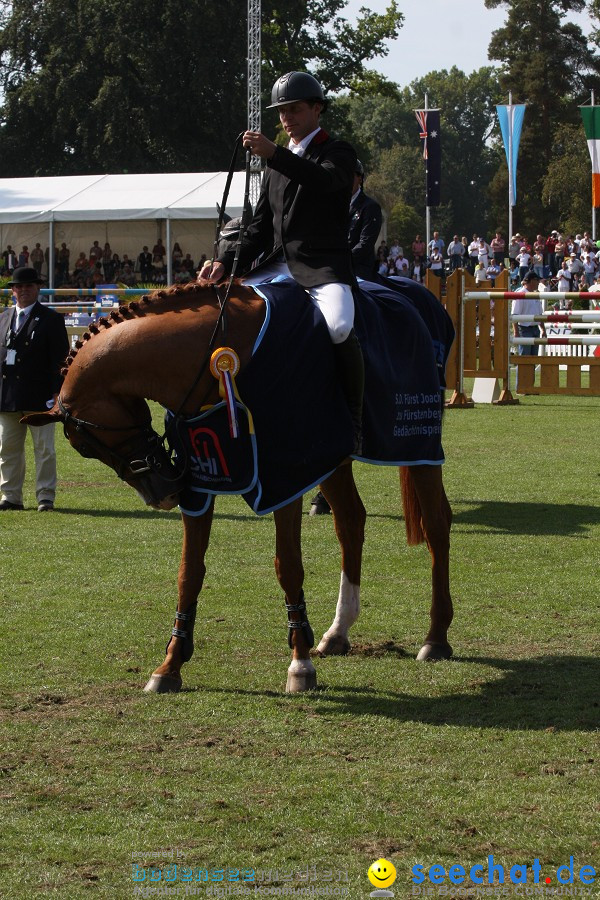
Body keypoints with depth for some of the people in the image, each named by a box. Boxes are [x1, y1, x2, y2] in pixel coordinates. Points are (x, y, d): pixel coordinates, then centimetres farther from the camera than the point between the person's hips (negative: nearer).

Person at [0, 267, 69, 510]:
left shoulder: (51, 319, 1)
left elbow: (60, 358, -3)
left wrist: (57, 391, -11)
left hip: (39, 396, -4)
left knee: (44, 449, -3)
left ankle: (45, 496, 2)